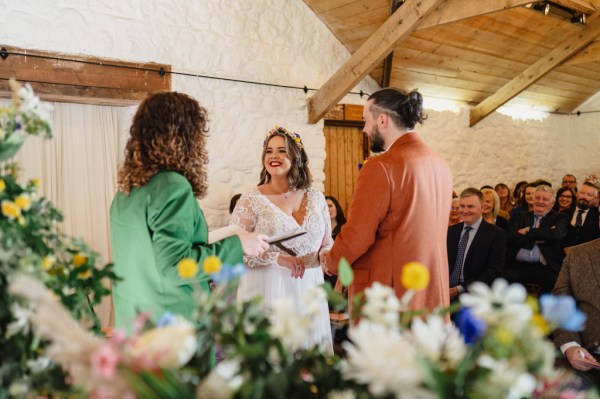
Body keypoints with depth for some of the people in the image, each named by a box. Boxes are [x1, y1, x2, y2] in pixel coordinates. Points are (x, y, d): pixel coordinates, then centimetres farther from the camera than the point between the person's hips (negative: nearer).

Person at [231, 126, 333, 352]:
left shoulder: (315, 197, 8)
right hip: (266, 293, -3)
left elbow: (327, 244, 16)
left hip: (308, 292, 4)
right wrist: (277, 258, -19)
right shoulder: (250, 201, -3)